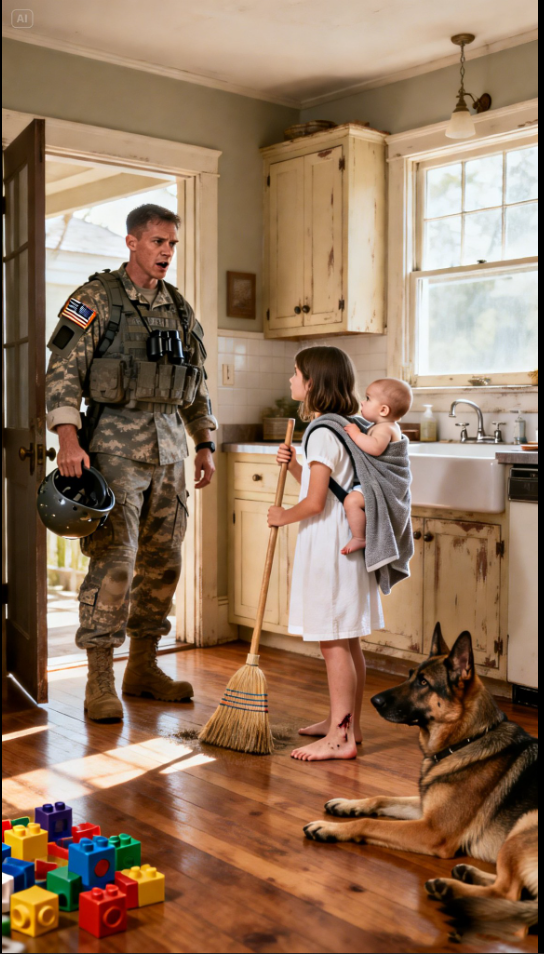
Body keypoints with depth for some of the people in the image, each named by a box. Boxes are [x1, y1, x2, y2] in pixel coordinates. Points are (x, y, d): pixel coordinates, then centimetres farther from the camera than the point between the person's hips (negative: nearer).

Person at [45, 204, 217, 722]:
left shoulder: (180, 308, 15)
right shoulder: (95, 298, -4)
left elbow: (197, 383, 21)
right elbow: (64, 370, -11)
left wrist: (205, 445, 16)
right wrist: (68, 439, -22)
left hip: (169, 445, 6)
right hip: (115, 443, -6)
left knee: (163, 561, 9)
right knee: (114, 560, -11)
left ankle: (143, 669, 21)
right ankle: (99, 682, -2)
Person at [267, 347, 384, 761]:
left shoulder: (323, 434, -17)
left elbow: (314, 502, -22)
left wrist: (283, 516, -5)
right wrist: (293, 464, 7)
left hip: (328, 547, -10)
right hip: (345, 544, 10)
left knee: (334, 641, -5)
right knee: (347, 641, 16)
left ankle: (340, 737, 1)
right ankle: (348, 722, 26)